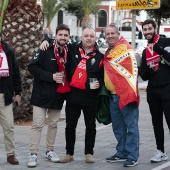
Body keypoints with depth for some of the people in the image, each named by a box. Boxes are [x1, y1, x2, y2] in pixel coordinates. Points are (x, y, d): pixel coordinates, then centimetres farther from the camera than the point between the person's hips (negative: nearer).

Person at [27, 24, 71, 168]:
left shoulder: (69, 52, 5)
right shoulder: (45, 50, -9)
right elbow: (32, 67, -14)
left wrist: (65, 80, 0)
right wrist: (51, 76, -19)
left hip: (58, 95, 4)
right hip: (42, 95, -4)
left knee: (53, 124, 13)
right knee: (37, 125, -4)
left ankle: (50, 151, 25)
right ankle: (33, 154, -2)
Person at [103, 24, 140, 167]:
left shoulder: (126, 48, -8)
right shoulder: (109, 51, 17)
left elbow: (132, 69, -15)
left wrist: (132, 91, -21)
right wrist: (106, 90, 22)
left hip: (126, 94, -9)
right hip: (113, 95, 9)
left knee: (131, 126, -6)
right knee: (118, 127, 14)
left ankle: (132, 156, -4)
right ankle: (122, 153, 23)